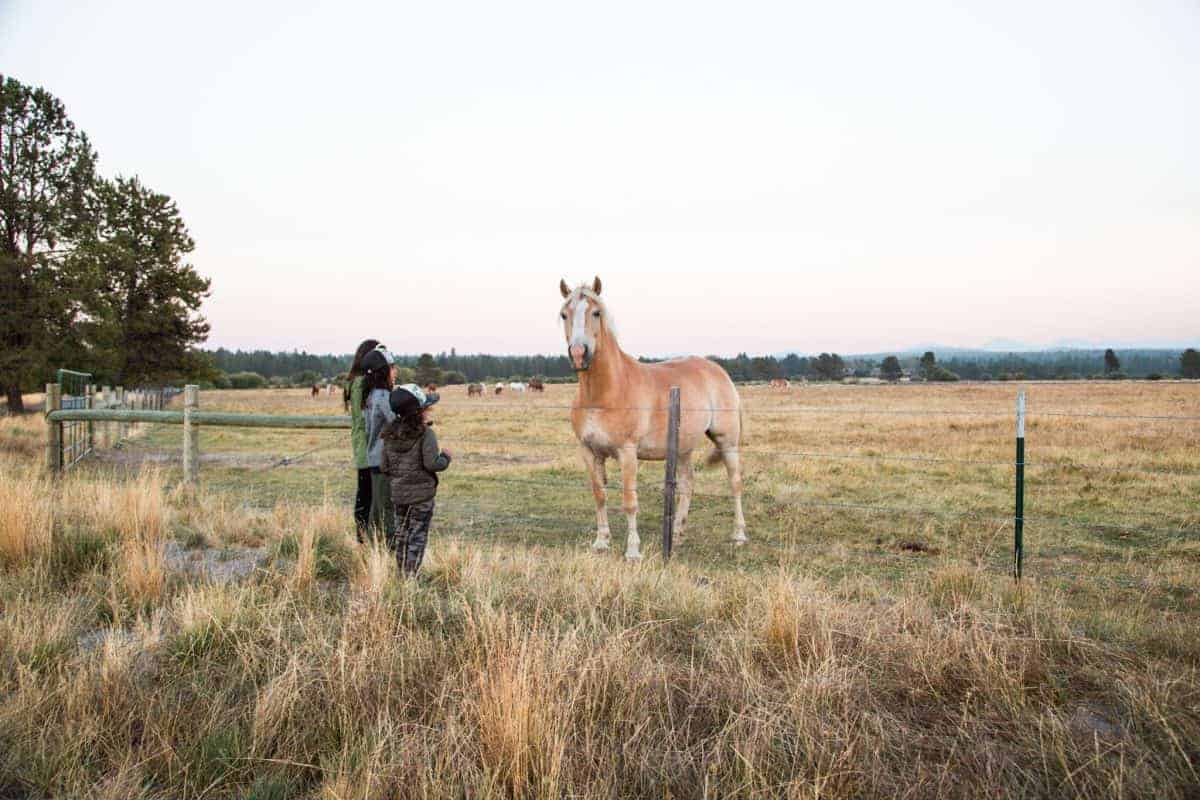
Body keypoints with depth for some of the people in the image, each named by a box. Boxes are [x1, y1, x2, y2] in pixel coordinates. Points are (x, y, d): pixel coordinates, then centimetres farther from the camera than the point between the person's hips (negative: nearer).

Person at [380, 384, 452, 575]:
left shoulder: (390, 434, 2)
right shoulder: (426, 434, -17)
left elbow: (385, 466, 6)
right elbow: (432, 464, -20)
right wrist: (445, 457, -1)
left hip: (397, 494, 5)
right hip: (421, 495, -5)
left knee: (400, 533, 16)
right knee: (417, 536, 4)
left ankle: (401, 572, 23)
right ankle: (410, 574, 5)